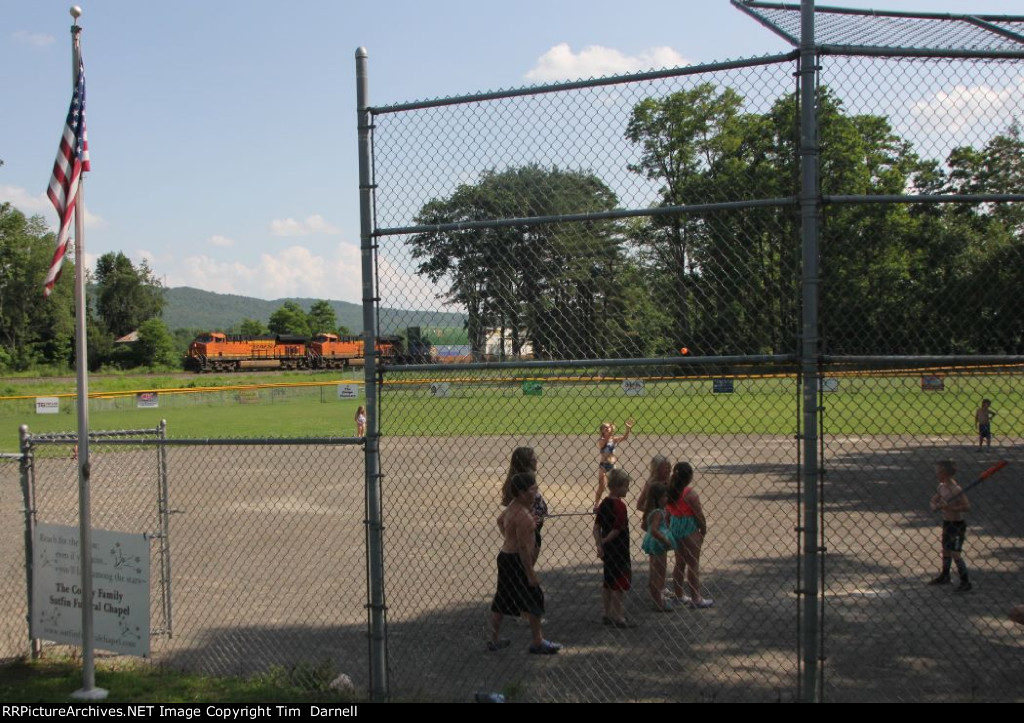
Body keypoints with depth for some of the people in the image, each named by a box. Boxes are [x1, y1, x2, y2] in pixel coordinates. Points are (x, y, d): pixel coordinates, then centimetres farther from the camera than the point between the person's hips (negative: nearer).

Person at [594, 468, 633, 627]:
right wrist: (604, 542, -9)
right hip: (619, 550, -8)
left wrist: (600, 544, -1)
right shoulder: (620, 505, -19)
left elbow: (596, 527, 4)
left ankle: (608, 614, 26)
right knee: (620, 584, 1)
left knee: (608, 583, 16)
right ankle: (618, 618, 7)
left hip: (607, 550, 8)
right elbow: (617, 529, -22)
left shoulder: (604, 503, 6)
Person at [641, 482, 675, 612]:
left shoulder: (650, 511, 6)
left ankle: (656, 599, 34)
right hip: (659, 544, -10)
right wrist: (666, 541, -26)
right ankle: (659, 603, 10)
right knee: (660, 574, 1)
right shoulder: (658, 513, -23)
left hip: (652, 543, 10)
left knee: (653, 572, 20)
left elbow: (644, 526, 19)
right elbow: (654, 530, -33)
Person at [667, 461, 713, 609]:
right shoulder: (690, 493, -19)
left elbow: (668, 512, 8)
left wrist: (669, 528, 16)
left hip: (674, 527, 7)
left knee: (680, 562, 18)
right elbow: (699, 515, -15)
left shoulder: (670, 491, 1)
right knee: (693, 564, 3)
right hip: (689, 529, -7)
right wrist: (703, 531, -2)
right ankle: (696, 599, 9)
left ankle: (678, 595, 27)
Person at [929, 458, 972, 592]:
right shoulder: (942, 486, 2)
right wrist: (936, 506, -9)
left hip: (957, 525, -8)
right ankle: (945, 576, 36)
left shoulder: (955, 489, -23)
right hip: (947, 523, 8)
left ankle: (966, 582, 5)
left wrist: (949, 507, -33)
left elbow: (967, 506, -28)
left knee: (956, 553, -6)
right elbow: (933, 500, 13)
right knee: (946, 551, 20)